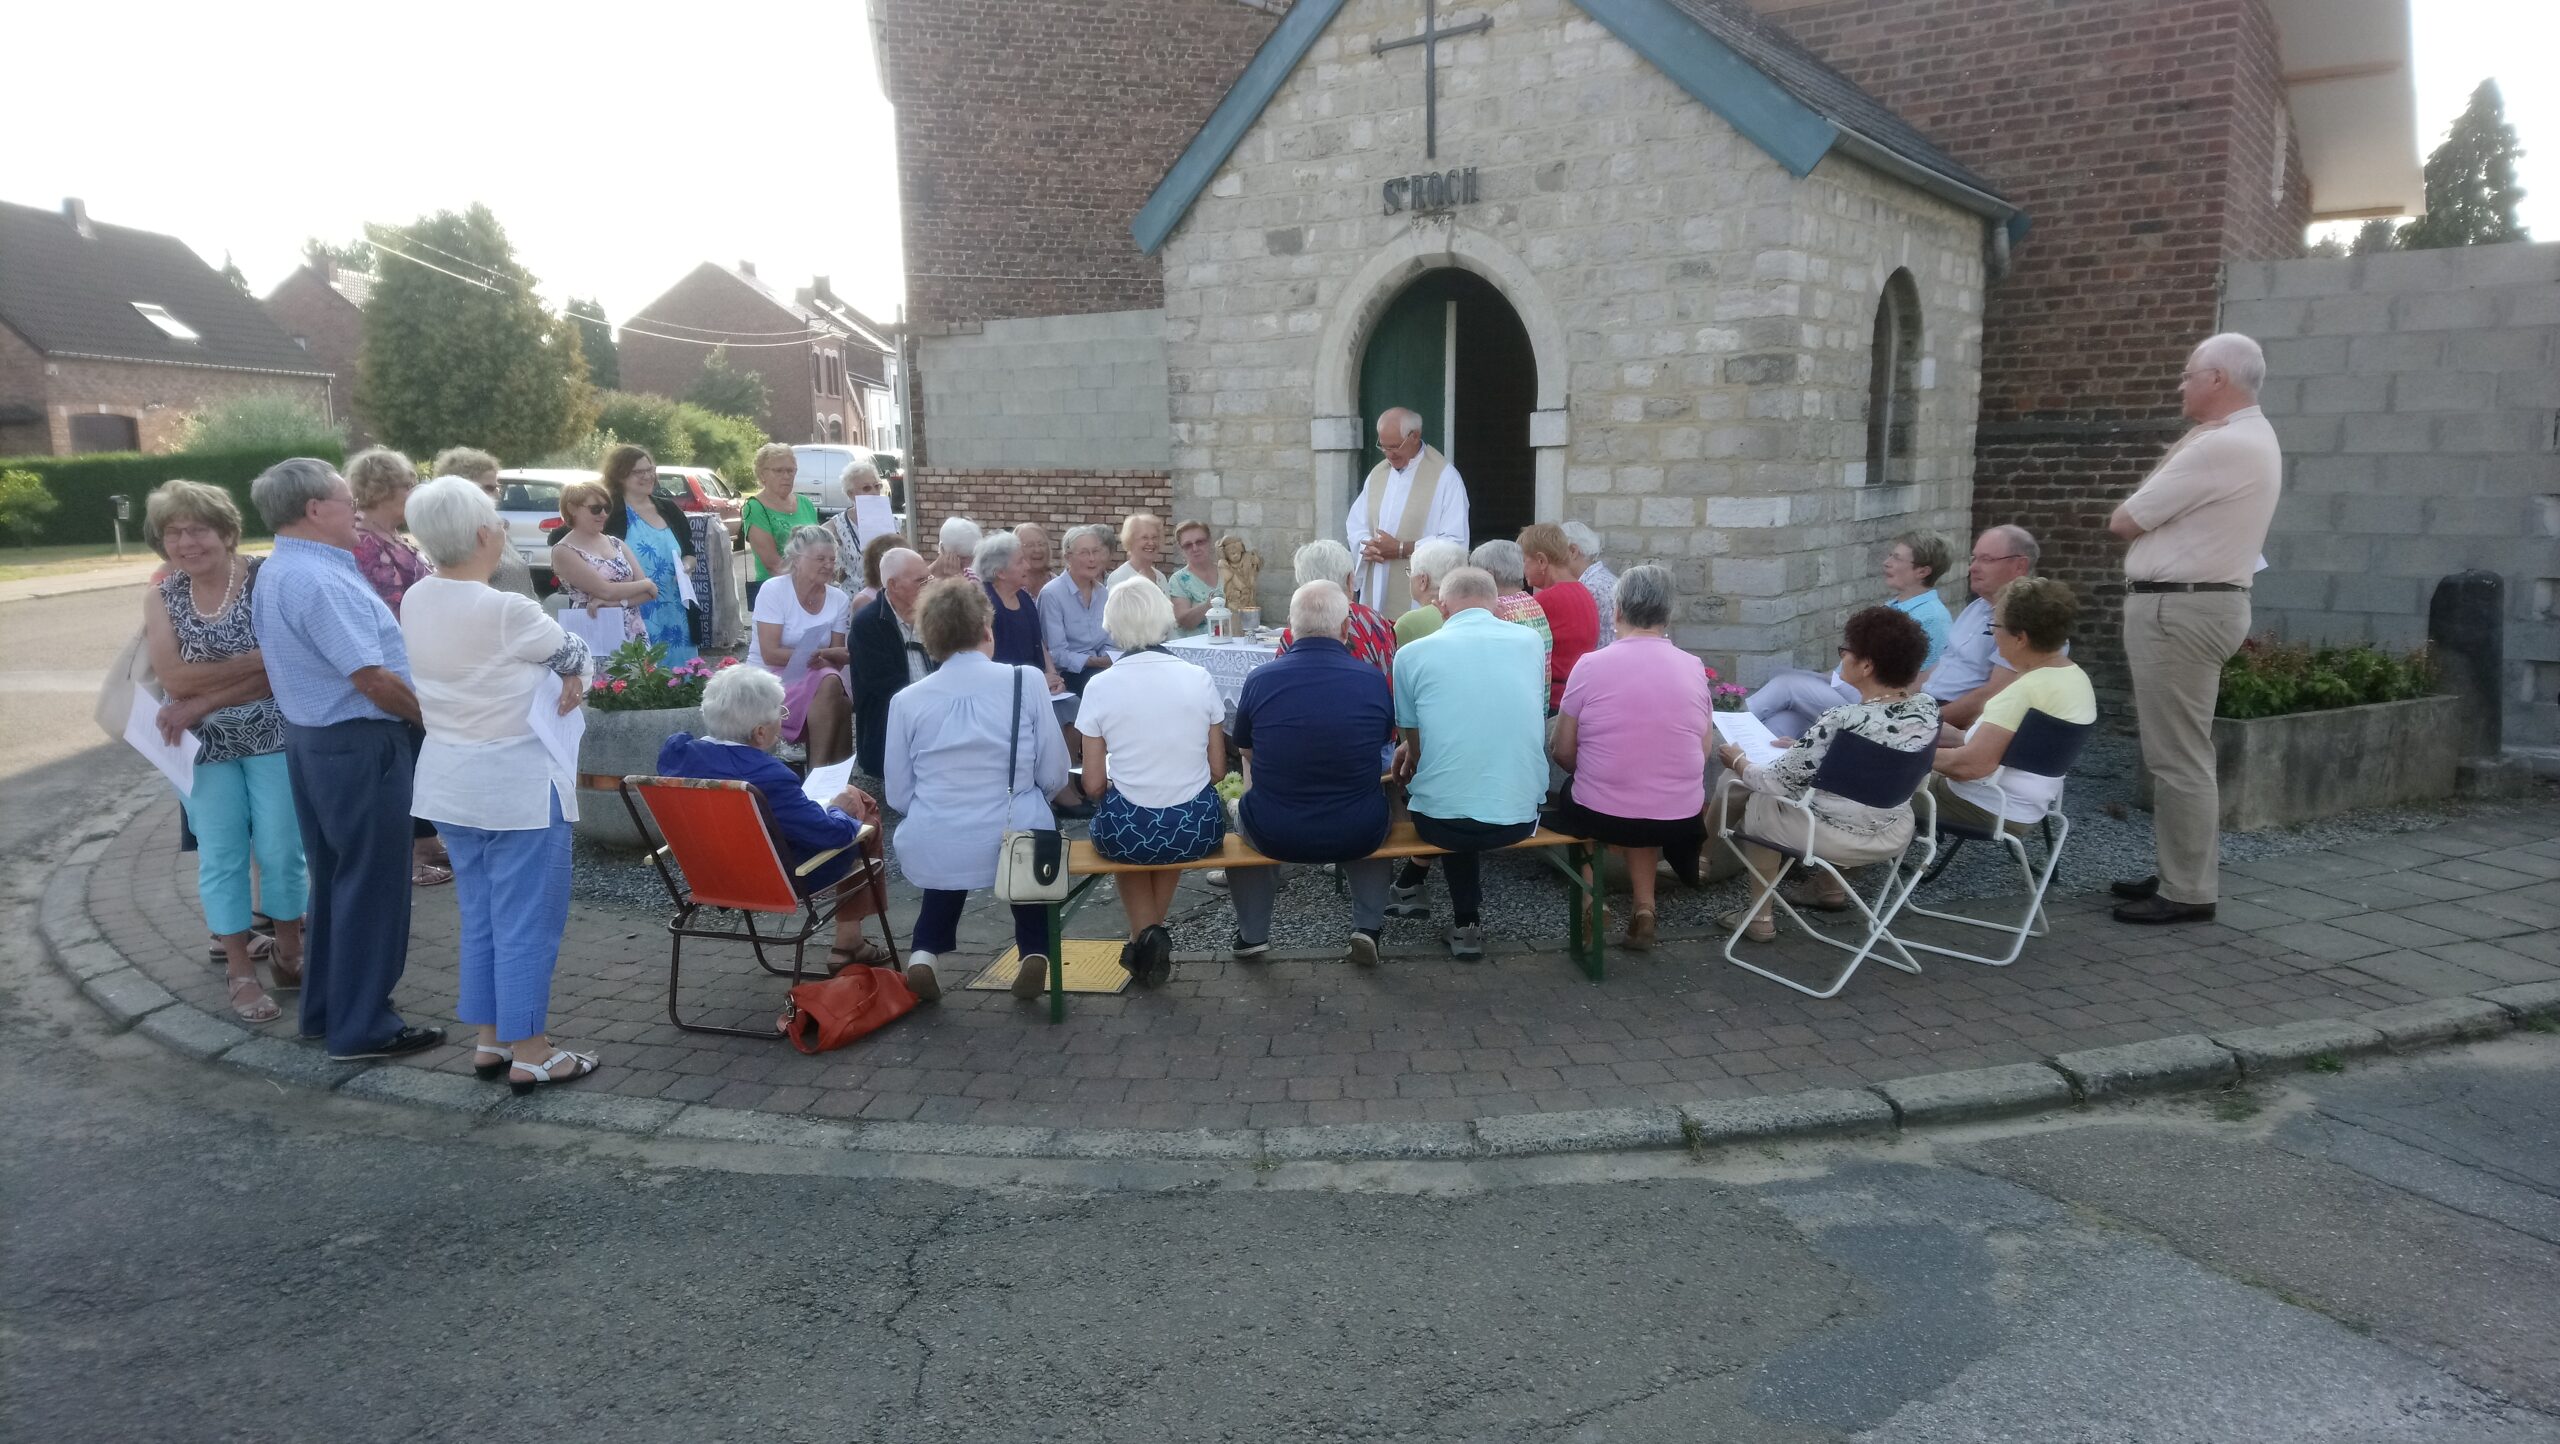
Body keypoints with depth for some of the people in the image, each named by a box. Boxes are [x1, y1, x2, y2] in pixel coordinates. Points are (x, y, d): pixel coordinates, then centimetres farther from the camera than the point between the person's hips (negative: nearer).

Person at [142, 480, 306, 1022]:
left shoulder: (265, 580, -9)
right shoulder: (161, 598, 2)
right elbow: (173, 677, -10)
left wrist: (200, 703, -16)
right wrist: (254, 660, -19)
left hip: (273, 737, -3)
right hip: (204, 746, 3)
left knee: (281, 850, 2)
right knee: (220, 857, 6)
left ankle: (290, 954, 21)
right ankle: (240, 972, 17)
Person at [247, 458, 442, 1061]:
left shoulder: (274, 573, 12)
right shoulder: (320, 580, -22)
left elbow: (273, 661, 17)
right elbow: (372, 678, -23)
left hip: (310, 736, 10)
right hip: (359, 745, -10)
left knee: (333, 876, 19)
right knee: (370, 885, -1)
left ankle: (325, 1007, 29)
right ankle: (363, 1027, 7)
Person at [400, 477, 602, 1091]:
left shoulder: (415, 602, 1)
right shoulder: (507, 611, -22)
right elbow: (572, 653, -7)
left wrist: (560, 682, -2)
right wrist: (572, 681, 12)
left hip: (448, 778, 8)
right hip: (518, 782, -8)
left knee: (479, 915, 17)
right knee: (527, 921, 2)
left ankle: (488, 1039, 26)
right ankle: (528, 1053, 10)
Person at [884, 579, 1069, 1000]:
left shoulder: (906, 701, -3)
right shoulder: (1026, 682, -6)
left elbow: (898, 796, 1)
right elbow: (1054, 777, -3)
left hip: (932, 854, 2)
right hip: (1015, 845, -1)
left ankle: (926, 952, 15)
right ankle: (1034, 952, 13)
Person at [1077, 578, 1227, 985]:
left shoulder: (1100, 686, -9)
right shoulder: (1198, 678, -5)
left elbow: (1093, 785, -5)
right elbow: (1218, 770, 2)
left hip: (1128, 830, -1)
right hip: (1198, 829, 2)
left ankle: (1144, 933, 23)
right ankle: (1155, 934, 37)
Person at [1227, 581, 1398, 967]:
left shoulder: (1259, 679, -11)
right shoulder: (1374, 679, -10)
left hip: (1274, 834, 0)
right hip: (1357, 836, 0)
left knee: (1243, 809, 34)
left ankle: (1252, 934, 36)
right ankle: (1367, 927, 23)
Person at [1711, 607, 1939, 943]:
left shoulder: (1842, 721, -29)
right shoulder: (1927, 706, -8)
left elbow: (1780, 782, -20)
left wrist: (1738, 761, -1)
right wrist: (1803, 746, 15)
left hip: (1838, 838, -6)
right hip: (1894, 834, 7)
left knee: (1757, 803, 20)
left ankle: (1761, 917, 23)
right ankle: (1829, 888, 39)